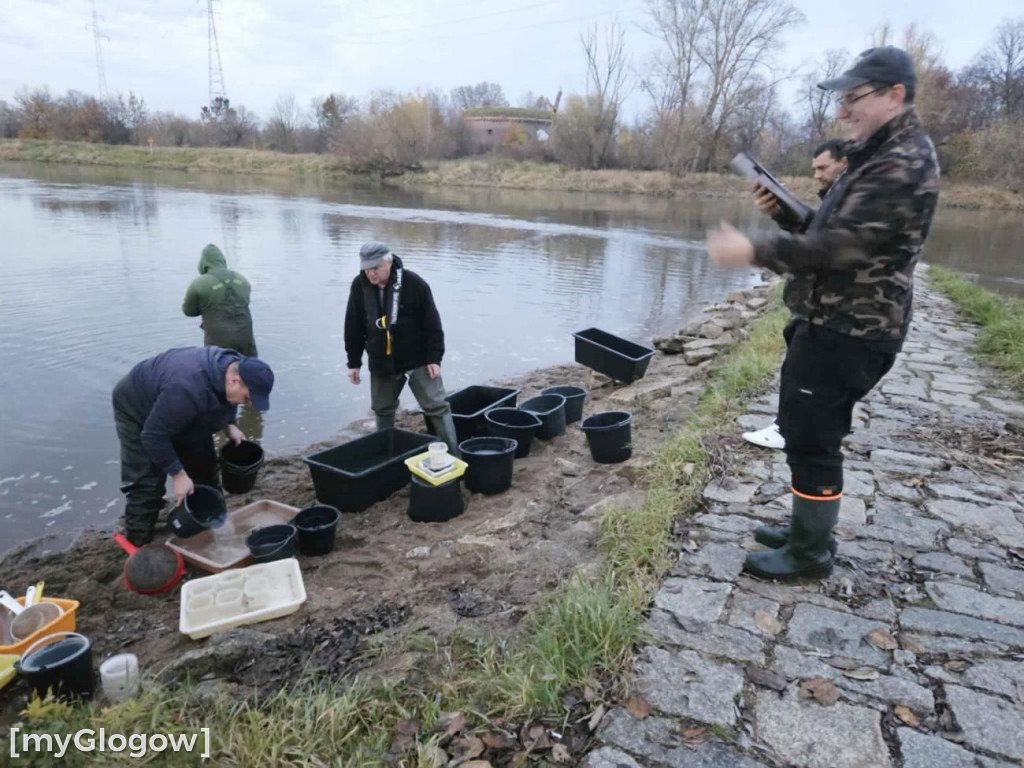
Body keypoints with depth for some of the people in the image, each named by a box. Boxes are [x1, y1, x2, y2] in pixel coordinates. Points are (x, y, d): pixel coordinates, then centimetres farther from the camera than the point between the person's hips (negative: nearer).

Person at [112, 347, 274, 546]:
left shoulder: (234, 367, -19)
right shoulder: (189, 390, -46)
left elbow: (221, 401, 5)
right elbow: (154, 436, -37)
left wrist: (229, 425, -8)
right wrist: (177, 473, -31)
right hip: (137, 410, -8)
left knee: (204, 465, 8)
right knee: (147, 483, -12)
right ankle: (138, 547, 3)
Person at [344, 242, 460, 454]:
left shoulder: (413, 283, -16)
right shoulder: (359, 286, -4)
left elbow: (432, 323, -12)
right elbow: (354, 327, 5)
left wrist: (434, 358, -13)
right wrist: (354, 362, 5)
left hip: (418, 359, -4)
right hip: (381, 362, 4)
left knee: (436, 407, -4)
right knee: (382, 409, 16)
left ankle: (453, 455, 3)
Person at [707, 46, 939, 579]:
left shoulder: (904, 165, -17)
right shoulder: (882, 154, 17)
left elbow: (842, 245, -25)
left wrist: (753, 252, -23)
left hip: (849, 331, -11)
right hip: (832, 321, 11)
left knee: (811, 438, -3)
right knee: (804, 431, 17)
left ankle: (809, 552, 12)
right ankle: (808, 528, 32)